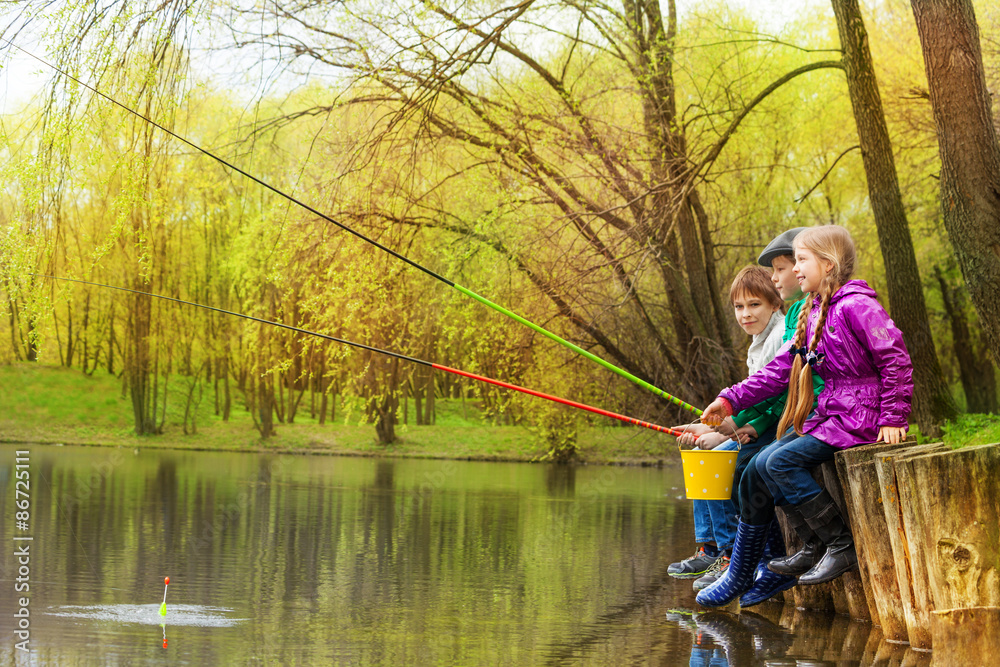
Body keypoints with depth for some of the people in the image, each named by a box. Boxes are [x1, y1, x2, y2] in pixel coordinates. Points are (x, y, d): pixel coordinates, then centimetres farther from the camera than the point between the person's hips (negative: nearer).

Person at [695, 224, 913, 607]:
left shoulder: (854, 306, -14)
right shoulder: (812, 314, 14)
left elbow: (897, 361, -15)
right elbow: (781, 368, 10)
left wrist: (892, 419, -16)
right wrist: (731, 400, 2)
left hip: (860, 415, -9)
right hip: (828, 413, 9)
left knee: (779, 462, -21)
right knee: (757, 471, 0)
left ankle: (842, 545, -14)